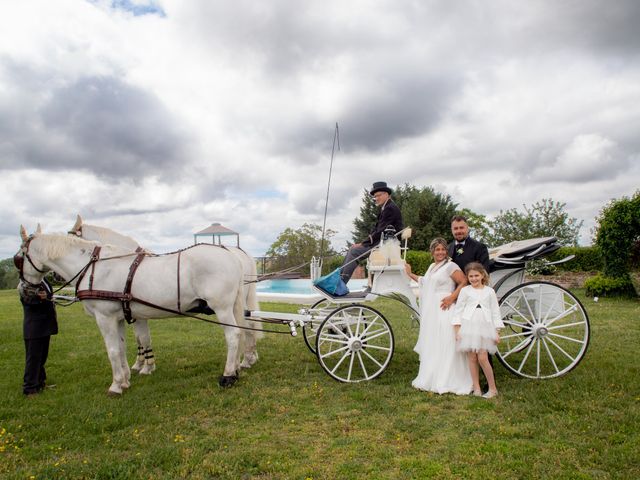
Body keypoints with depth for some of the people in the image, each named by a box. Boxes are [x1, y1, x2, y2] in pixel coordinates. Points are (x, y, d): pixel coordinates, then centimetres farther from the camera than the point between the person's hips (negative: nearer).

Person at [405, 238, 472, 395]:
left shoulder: (450, 266, -7)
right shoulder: (431, 266, 17)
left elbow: (464, 282, -13)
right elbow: (425, 282, 28)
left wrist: (452, 297, -18)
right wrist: (411, 275, 33)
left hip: (443, 311, -8)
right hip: (430, 312, 9)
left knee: (444, 346, -5)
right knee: (430, 346, 14)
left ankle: (446, 382, 3)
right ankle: (431, 380, 24)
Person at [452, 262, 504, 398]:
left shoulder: (489, 291, 8)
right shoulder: (465, 291, 5)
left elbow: (495, 312, 9)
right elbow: (458, 310, 4)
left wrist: (497, 332, 5)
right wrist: (457, 330, -2)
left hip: (484, 327, 0)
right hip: (469, 327, 1)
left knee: (482, 358, -7)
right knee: (471, 358, 2)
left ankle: (492, 388, 8)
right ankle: (476, 388, 12)